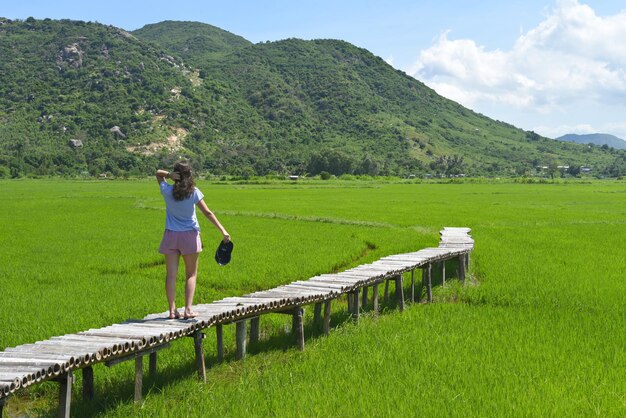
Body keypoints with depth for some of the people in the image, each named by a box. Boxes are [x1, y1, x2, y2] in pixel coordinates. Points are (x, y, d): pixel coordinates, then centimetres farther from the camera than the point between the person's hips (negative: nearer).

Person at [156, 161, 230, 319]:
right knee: (191, 274, 8)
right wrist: (223, 231, -10)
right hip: (190, 235, -1)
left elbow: (158, 173, 13)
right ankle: (188, 309, -2)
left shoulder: (167, 191, -3)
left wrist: (169, 175, -9)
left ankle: (172, 310, 0)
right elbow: (207, 213, -11)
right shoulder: (194, 192, -9)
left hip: (170, 235, 1)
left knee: (171, 274, 2)